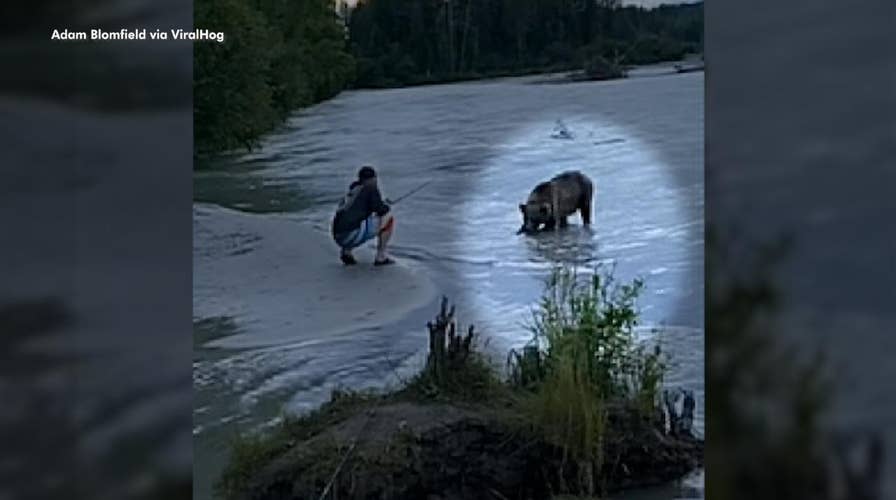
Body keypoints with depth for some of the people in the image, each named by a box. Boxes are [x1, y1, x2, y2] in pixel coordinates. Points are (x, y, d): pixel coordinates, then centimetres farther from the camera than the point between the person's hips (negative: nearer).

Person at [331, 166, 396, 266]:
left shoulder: (350, 193, 28)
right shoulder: (372, 188, 7)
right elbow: (380, 209, -3)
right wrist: (386, 207, 20)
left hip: (339, 237, 7)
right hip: (354, 234, -7)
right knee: (389, 218, 5)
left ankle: (346, 251, 12)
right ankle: (381, 257, 4)